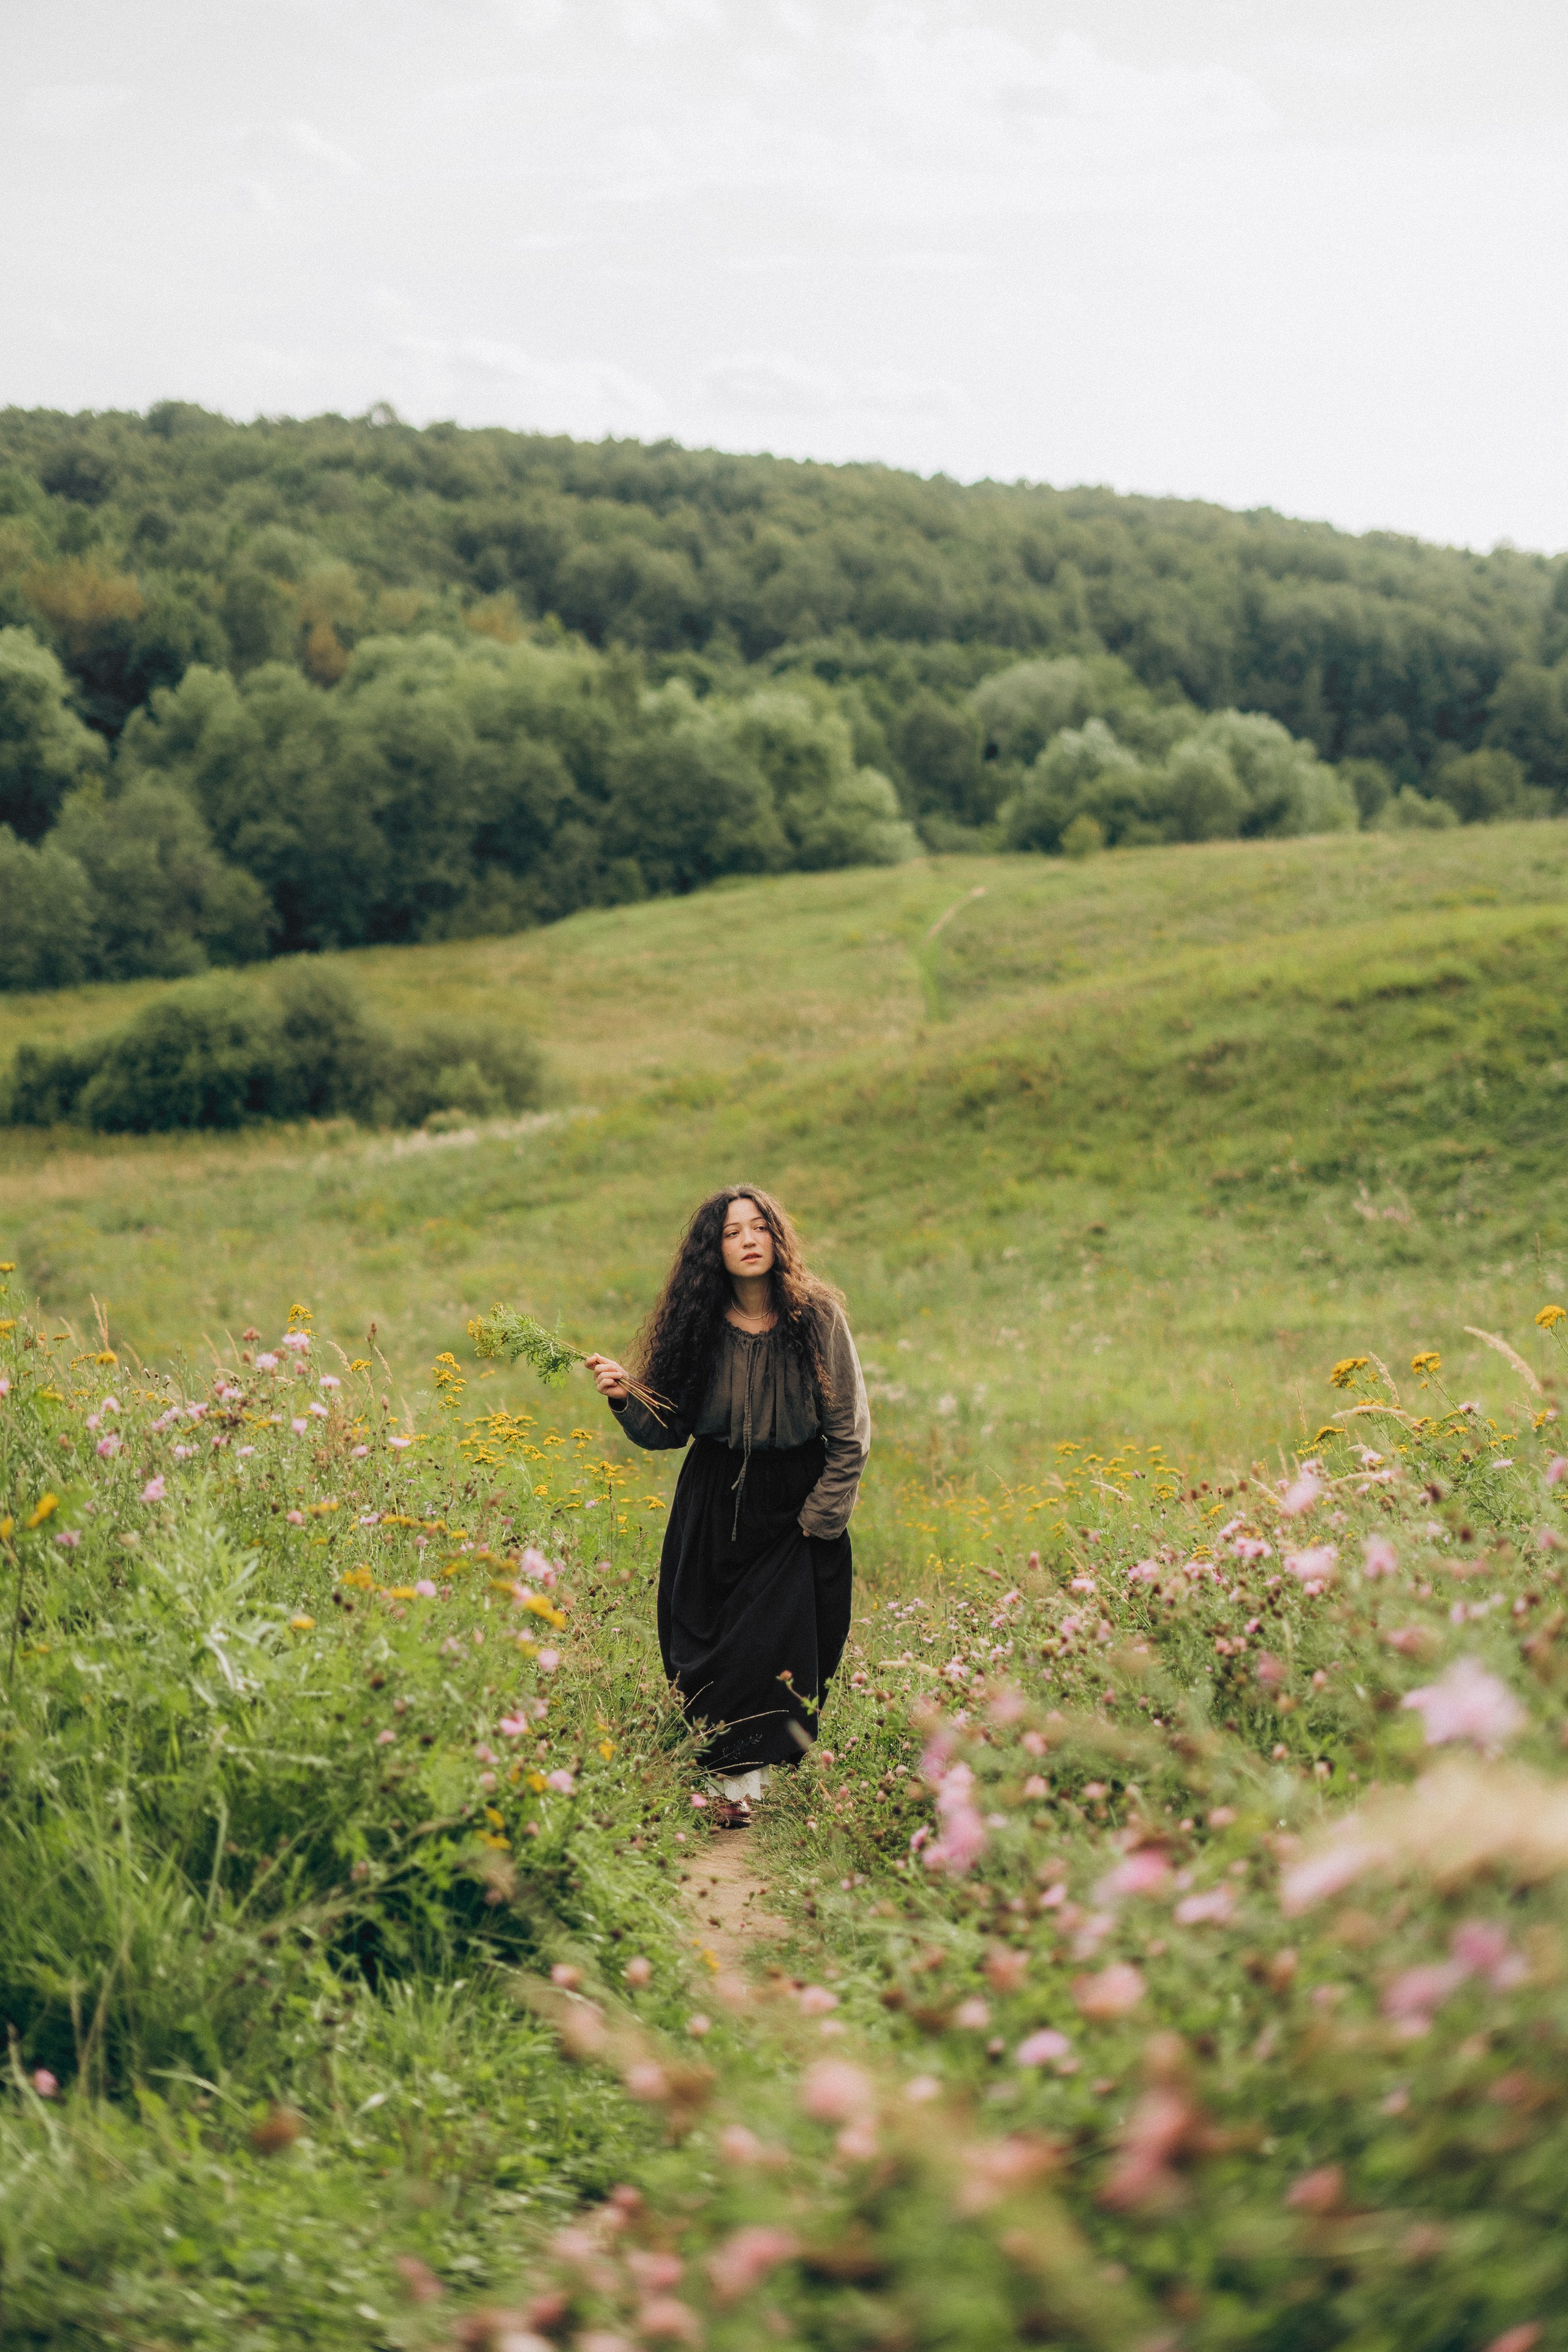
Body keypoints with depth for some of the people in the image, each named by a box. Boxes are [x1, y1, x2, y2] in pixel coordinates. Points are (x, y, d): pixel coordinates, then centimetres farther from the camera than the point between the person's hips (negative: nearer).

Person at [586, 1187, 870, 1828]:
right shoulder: (697, 1326, -4)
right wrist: (625, 1400, -18)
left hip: (797, 1504, -2)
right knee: (707, 1642, 0)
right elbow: (667, 1431, 1)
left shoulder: (817, 1317, -9)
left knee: (777, 1642, -9)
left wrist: (820, 1518, -6)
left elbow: (850, 1432, -4)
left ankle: (756, 1768, 6)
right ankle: (732, 1781, 12)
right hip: (713, 1503, 2)